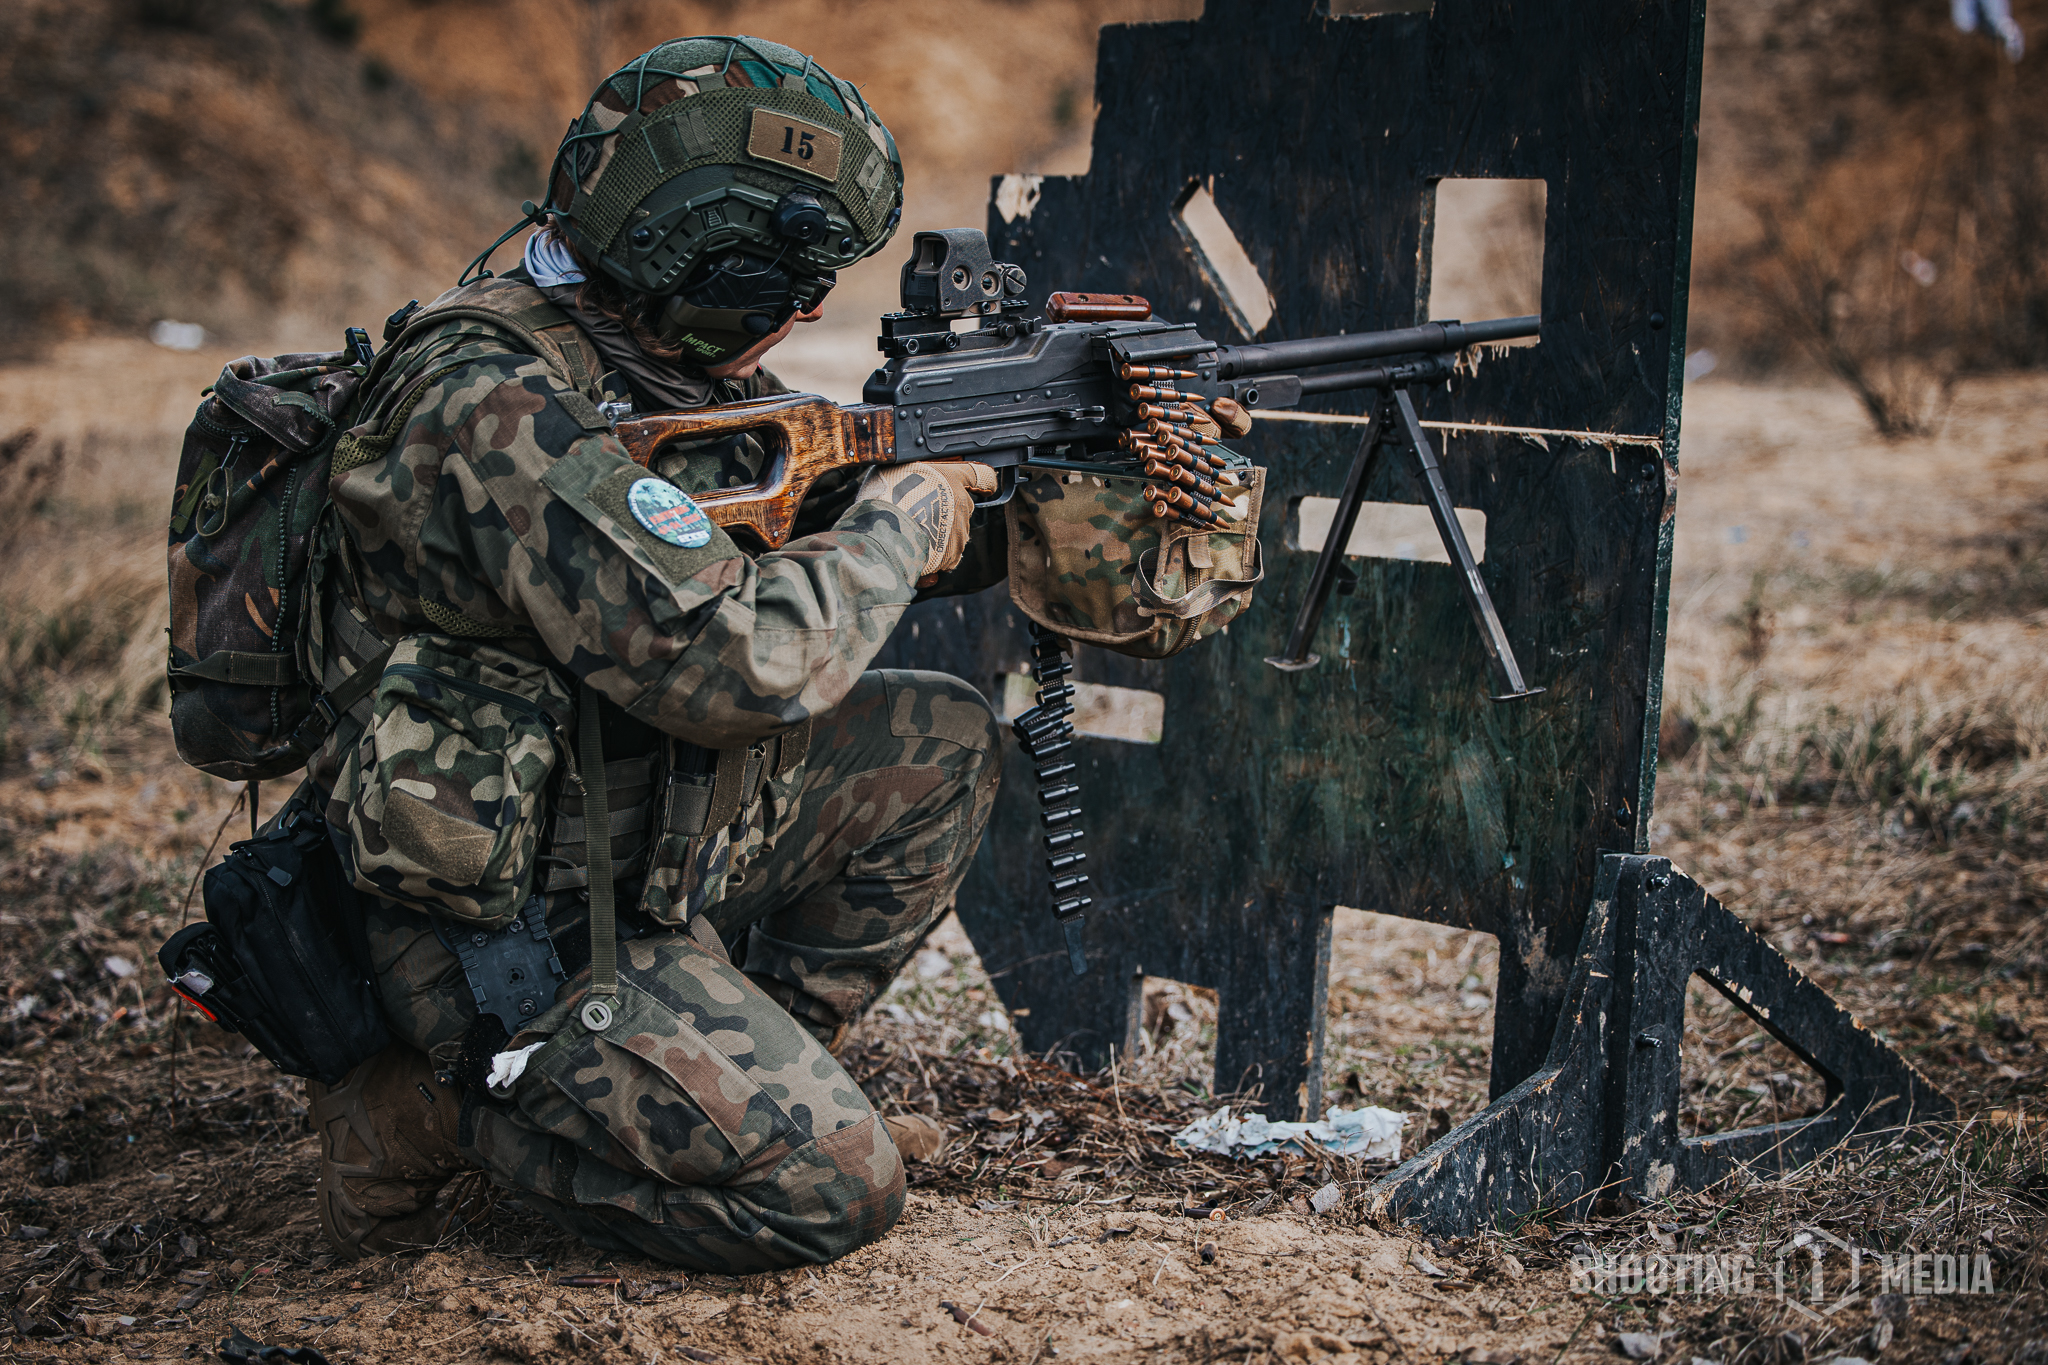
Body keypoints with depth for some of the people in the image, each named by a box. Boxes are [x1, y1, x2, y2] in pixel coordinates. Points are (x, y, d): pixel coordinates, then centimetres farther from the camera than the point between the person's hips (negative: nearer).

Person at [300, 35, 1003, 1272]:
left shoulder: (670, 364, 3)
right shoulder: (496, 402, -26)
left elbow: (828, 516, 16)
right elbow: (733, 659, -33)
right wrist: (905, 514, -16)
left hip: (647, 852, 10)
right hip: (518, 938, -9)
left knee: (940, 742, 10)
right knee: (835, 1191, -14)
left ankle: (760, 1068, 15)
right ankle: (432, 1109, 0)